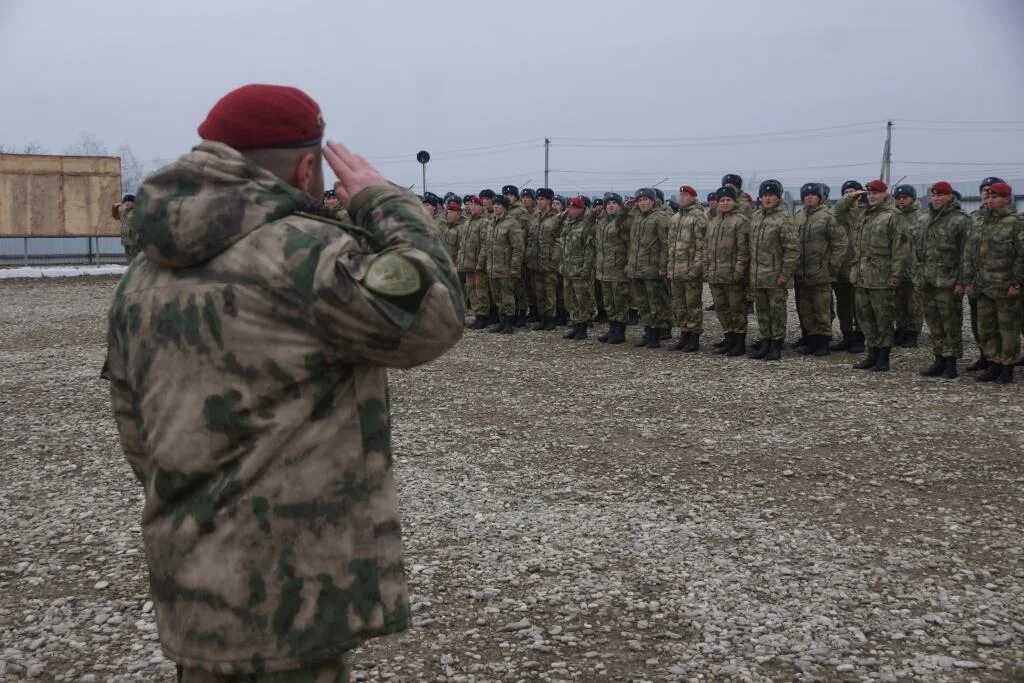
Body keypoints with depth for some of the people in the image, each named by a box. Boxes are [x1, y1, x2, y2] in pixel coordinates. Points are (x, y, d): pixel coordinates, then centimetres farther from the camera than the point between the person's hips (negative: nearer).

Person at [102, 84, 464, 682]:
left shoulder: (144, 278, 8)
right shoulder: (302, 252, -18)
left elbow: (137, 436, 13)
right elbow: (435, 318, -19)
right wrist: (384, 202, -6)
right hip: (291, 597, -8)